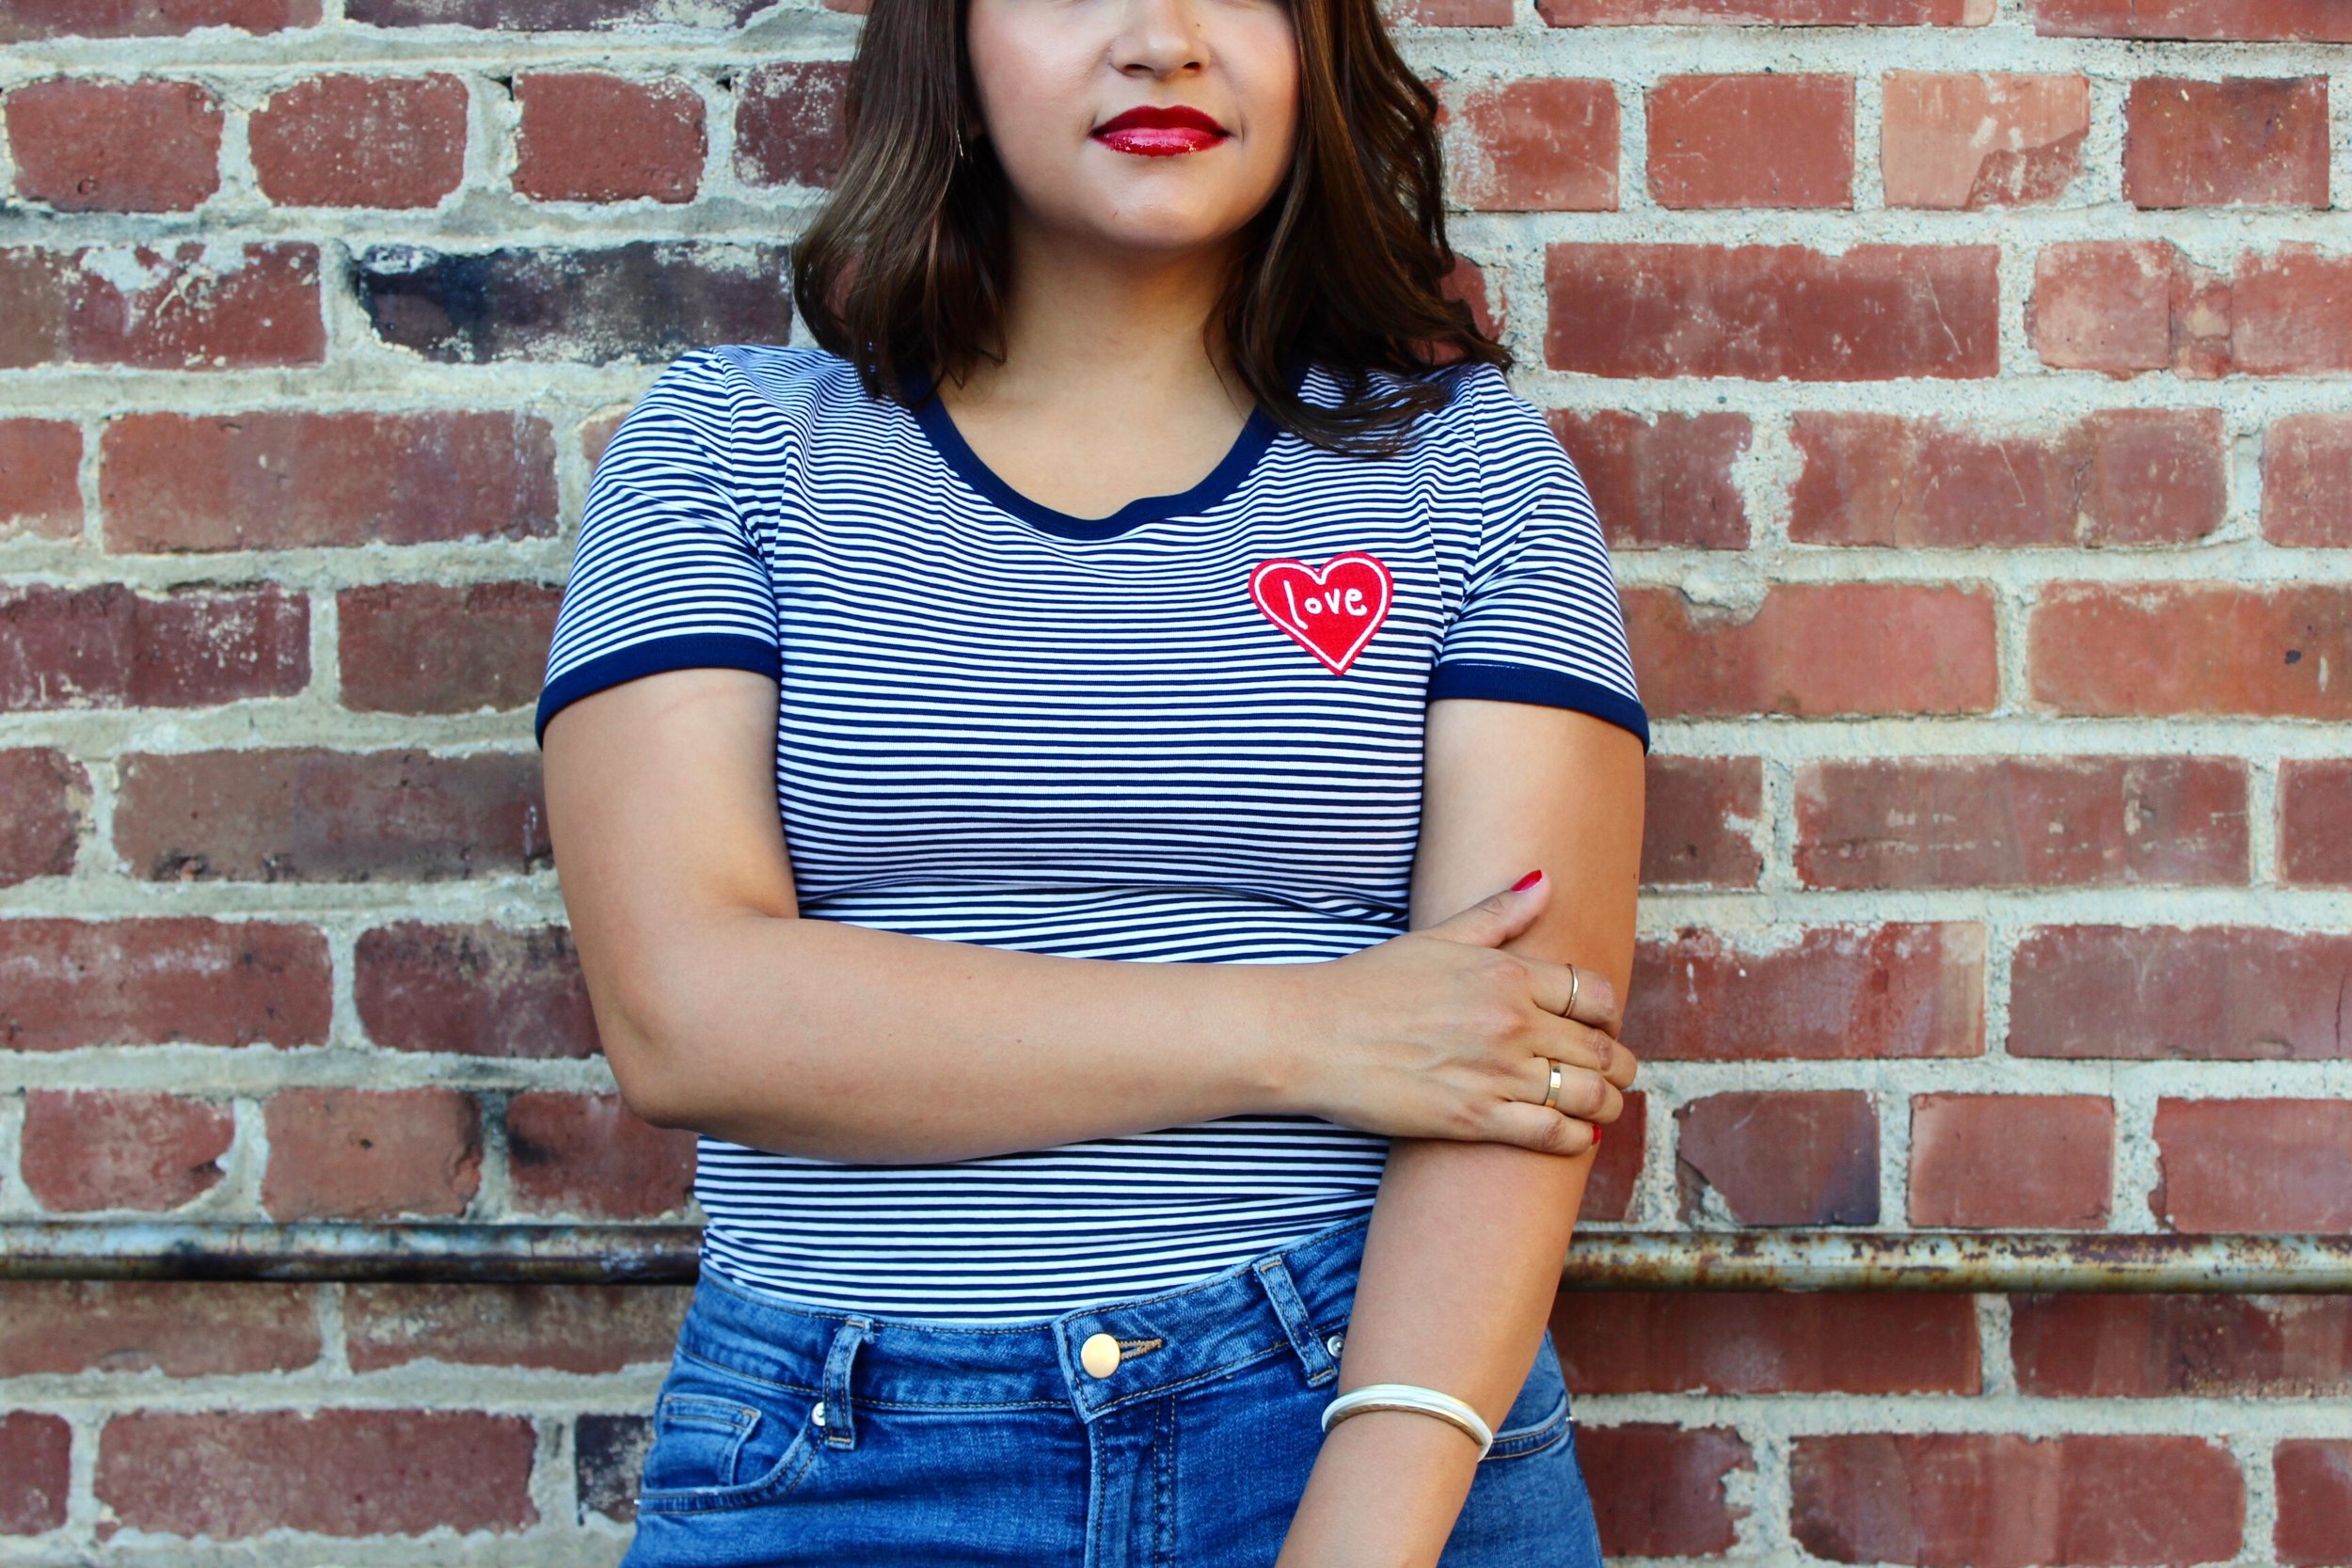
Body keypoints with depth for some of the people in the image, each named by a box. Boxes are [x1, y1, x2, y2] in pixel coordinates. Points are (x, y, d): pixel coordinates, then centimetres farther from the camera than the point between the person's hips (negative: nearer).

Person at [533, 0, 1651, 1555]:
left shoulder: (1475, 472, 1)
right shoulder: (722, 452, 1)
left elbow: (1516, 1065, -8)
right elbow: (683, 1011, -12)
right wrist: (1303, 1035, -15)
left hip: (1381, 1420, 0)